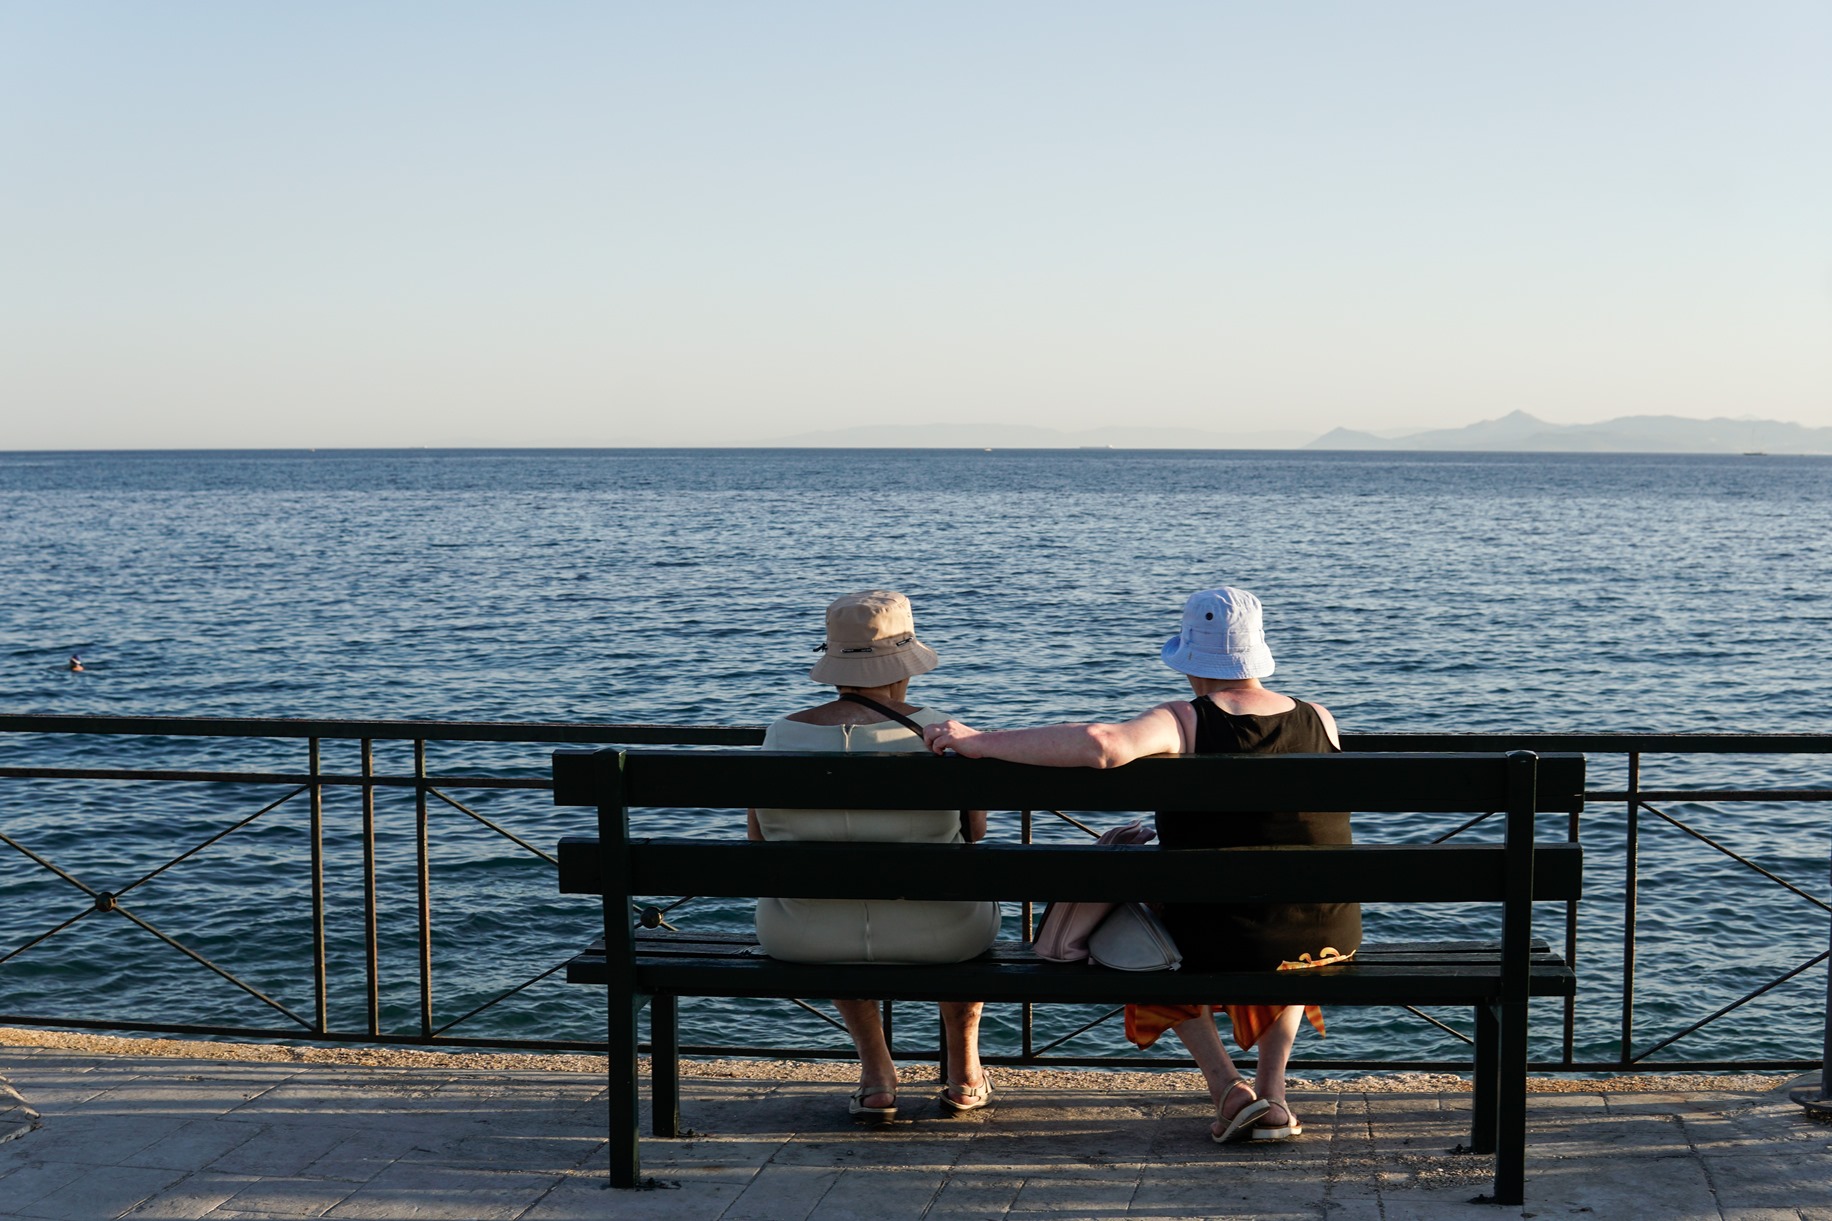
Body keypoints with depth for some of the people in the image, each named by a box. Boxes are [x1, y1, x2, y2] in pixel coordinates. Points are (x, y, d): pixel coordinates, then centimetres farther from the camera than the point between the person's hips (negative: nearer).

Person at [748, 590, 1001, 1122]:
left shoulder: (783, 736, -10)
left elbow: (760, 840, 3)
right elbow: (974, 830, -1)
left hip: (805, 939, 1)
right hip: (931, 939, -1)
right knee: (975, 899, 36)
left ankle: (876, 1071, 34)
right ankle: (965, 1073, 45)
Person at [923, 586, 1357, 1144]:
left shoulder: (1181, 722, -14)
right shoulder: (1321, 720, 0)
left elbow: (1100, 745, -34)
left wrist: (980, 742, -25)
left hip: (1219, 941, -3)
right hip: (1329, 937, 3)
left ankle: (1228, 1088, 16)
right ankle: (1273, 1091, 25)